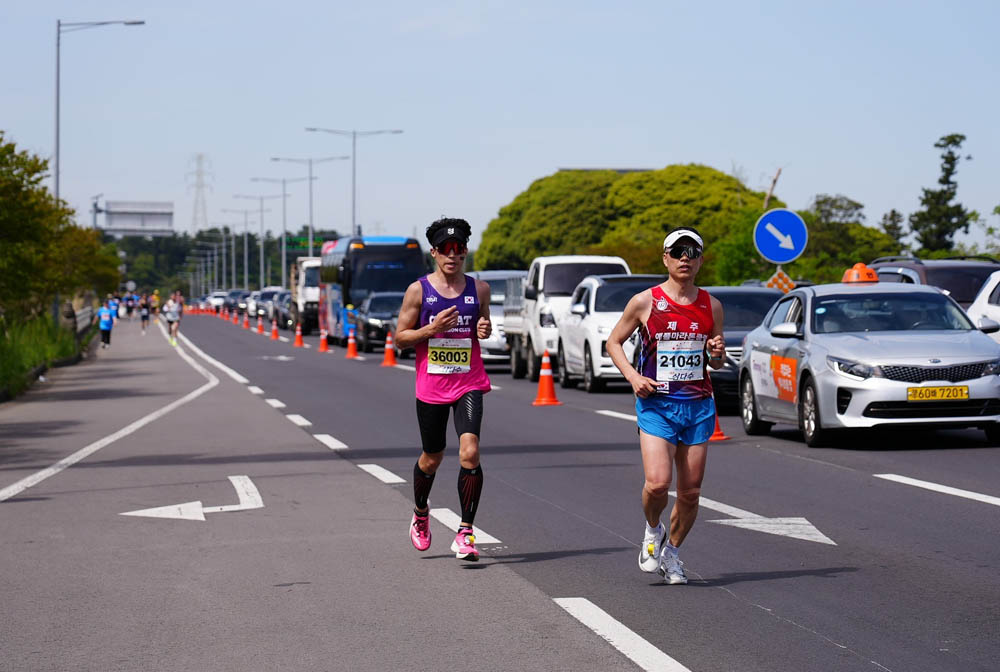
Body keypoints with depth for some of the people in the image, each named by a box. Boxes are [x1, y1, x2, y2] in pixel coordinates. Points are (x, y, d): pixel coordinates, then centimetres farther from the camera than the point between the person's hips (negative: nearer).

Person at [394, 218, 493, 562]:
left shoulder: (479, 289, 4)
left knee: (470, 453, -17)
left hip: (469, 383, 0)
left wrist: (484, 330, -3)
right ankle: (420, 515, 41)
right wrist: (432, 328, -16)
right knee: (432, 458, 12)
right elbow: (400, 338, 0)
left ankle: (465, 533, -11)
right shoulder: (418, 290, -2)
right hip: (431, 386, 0)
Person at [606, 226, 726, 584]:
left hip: (699, 405, 3)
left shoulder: (711, 306, 7)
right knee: (658, 482, -19)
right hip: (656, 404, -3)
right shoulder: (644, 302, -2)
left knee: (690, 492, 4)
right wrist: (632, 376, -8)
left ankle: (670, 551, 26)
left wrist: (718, 354, -6)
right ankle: (652, 531, 12)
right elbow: (614, 342, 7)